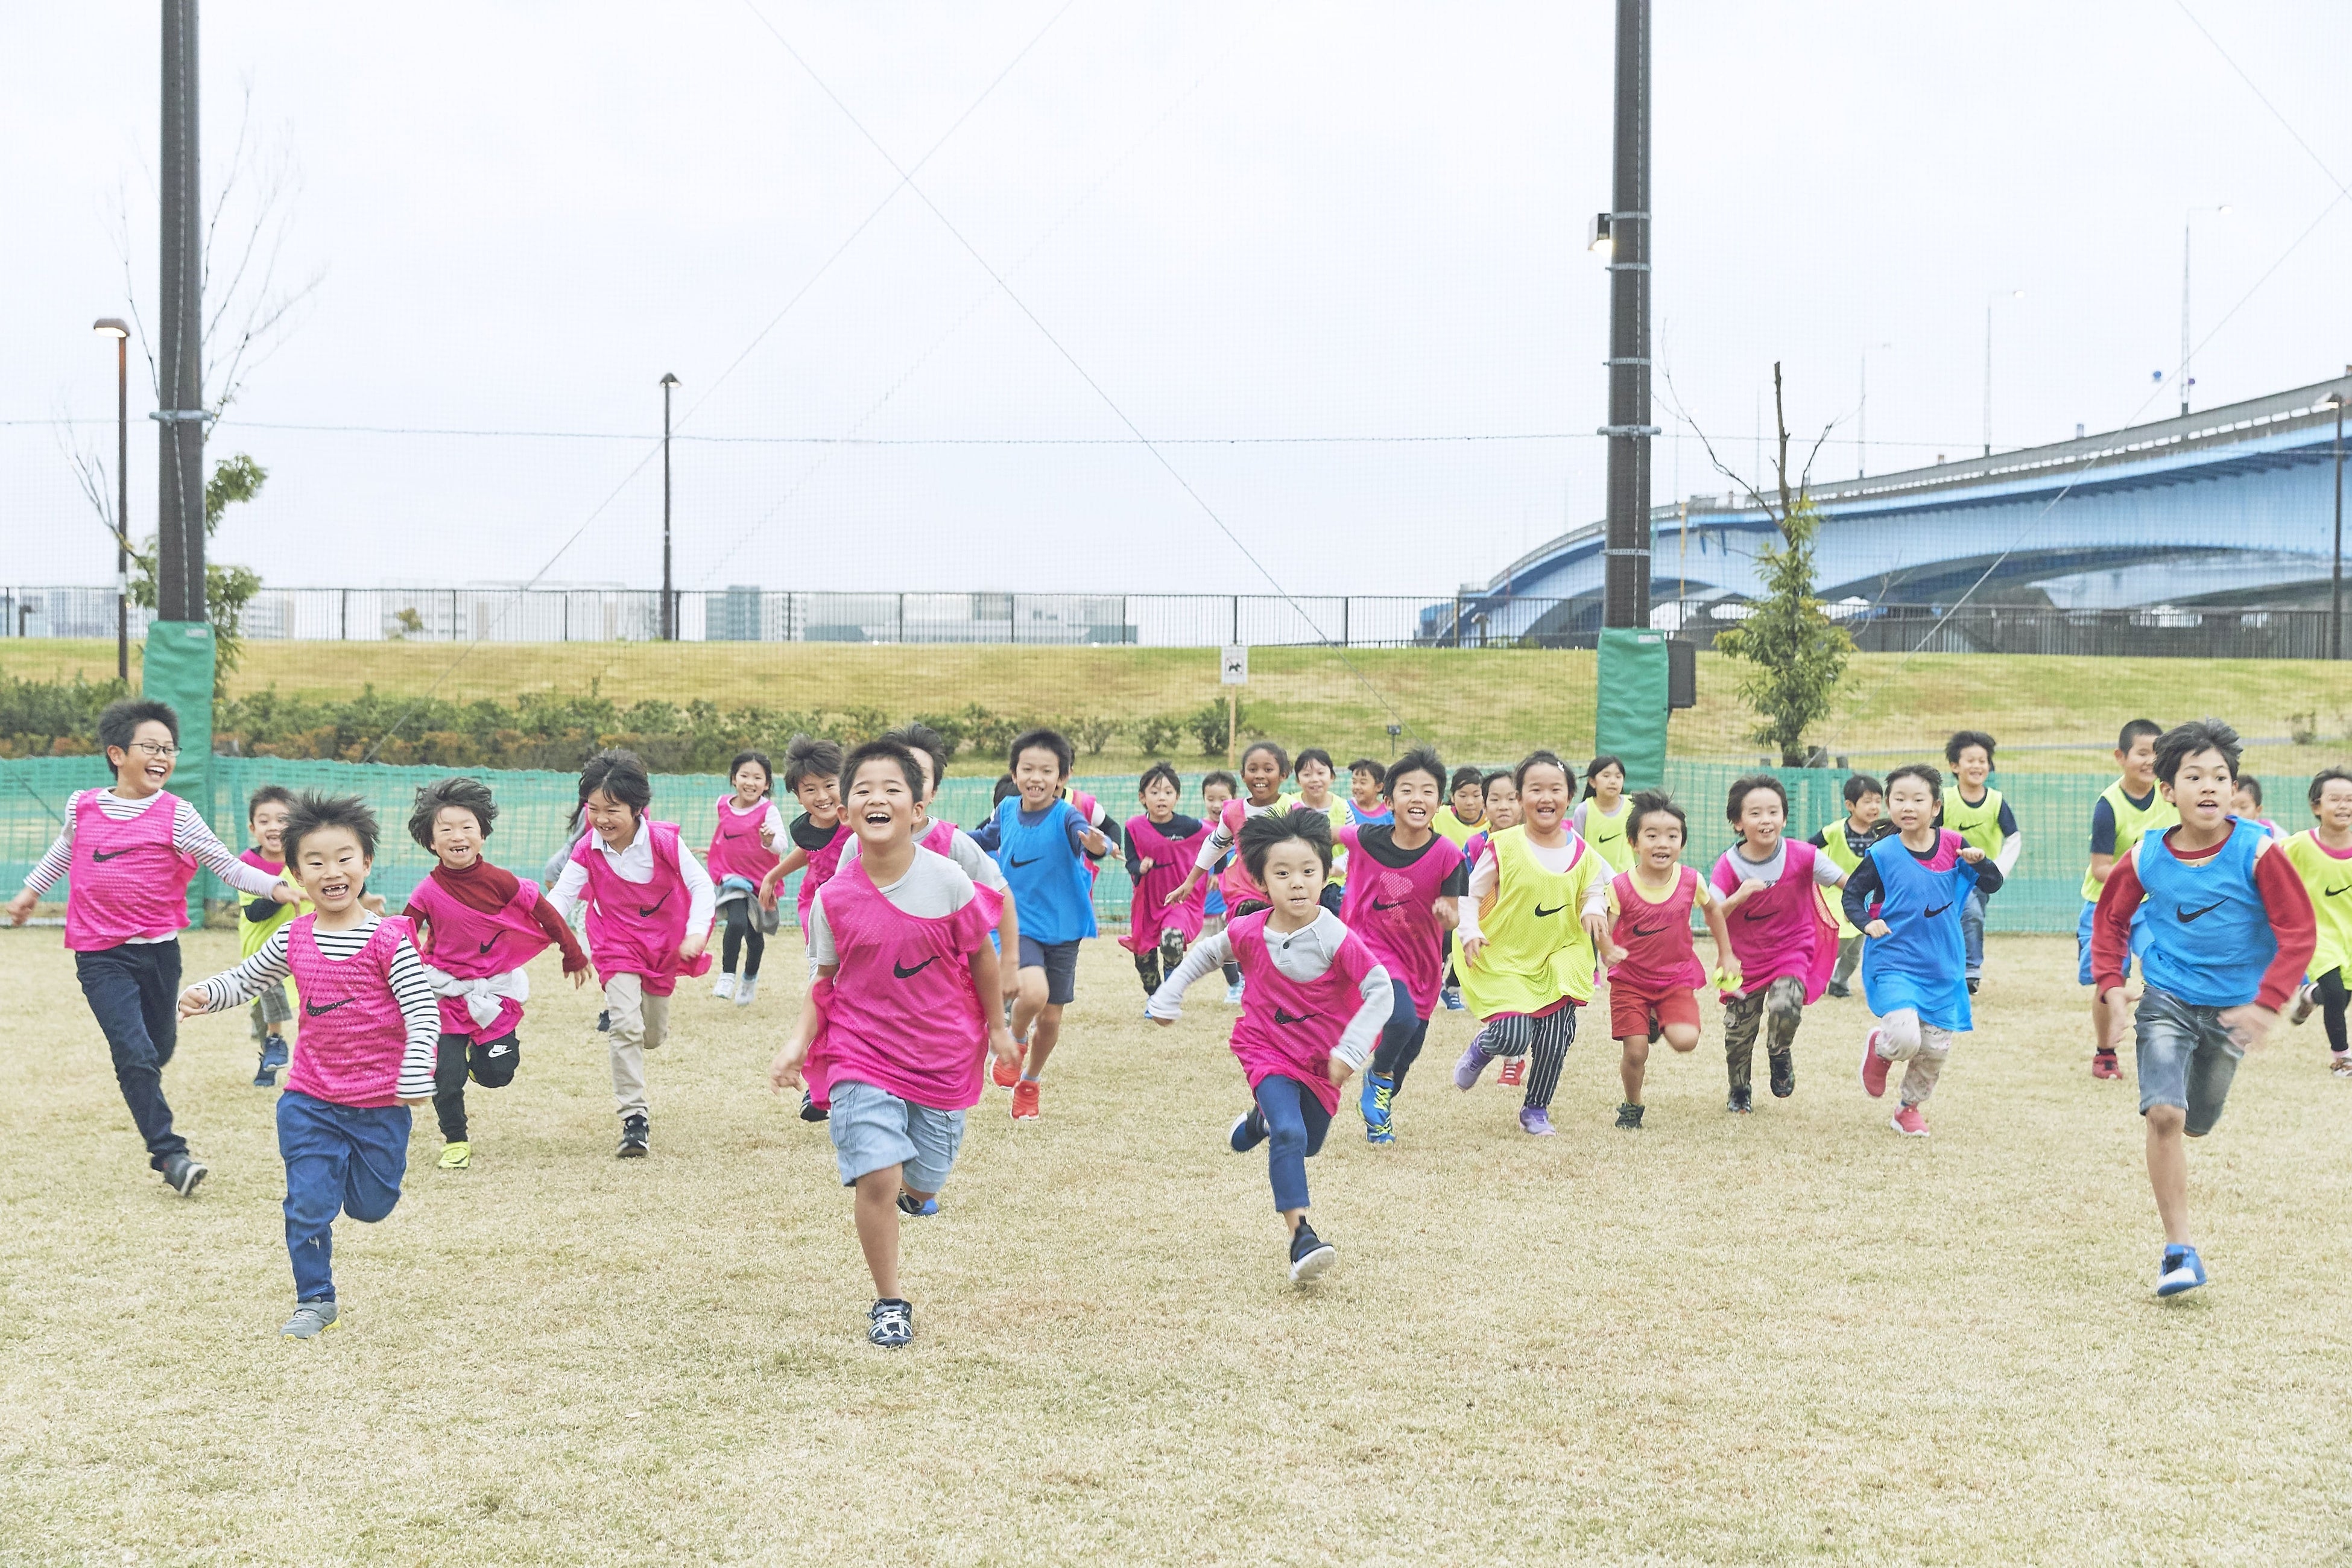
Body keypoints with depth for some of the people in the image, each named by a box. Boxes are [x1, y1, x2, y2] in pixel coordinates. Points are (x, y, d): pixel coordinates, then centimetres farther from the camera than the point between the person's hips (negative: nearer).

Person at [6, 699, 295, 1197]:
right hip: (102, 957, -1)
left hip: (159, 950, 1)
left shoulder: (176, 815, -3)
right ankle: (171, 1154, -9)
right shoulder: (82, 807, 3)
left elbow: (228, 867, -5)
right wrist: (31, 891, 36)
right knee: (135, 1054, -13)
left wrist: (275, 887, -18)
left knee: (158, 1050, 13)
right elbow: (63, 851, 25)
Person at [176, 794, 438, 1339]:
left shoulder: (388, 940, -13)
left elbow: (423, 1013, -14)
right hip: (310, 1100, 2)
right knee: (308, 1204, -2)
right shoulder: (293, 940, 0)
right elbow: (245, 979, 14)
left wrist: (415, 1079, -22)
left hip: (380, 1103, -2)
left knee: (371, 1206, 12)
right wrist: (205, 995, -7)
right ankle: (315, 1301, 14)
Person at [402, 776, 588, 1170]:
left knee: (496, 1074, -1)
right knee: (446, 1075, -3)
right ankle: (455, 1141, 20)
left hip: (496, 988, 0)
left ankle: (483, 1052, 35)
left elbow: (544, 913, -4)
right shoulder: (428, 893, -13)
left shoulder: (498, 881, -14)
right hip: (447, 990, 0)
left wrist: (574, 956, 5)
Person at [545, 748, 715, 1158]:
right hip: (616, 944, -1)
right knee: (625, 1027, -19)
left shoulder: (664, 841, -19)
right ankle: (634, 1118, -14)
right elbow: (562, 895, -14)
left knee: (653, 1036, 14)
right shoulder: (588, 849, -13)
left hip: (663, 945, 1)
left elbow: (701, 885, -14)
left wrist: (696, 933, -28)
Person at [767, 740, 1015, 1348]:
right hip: (864, 1057, -1)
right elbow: (826, 982, 3)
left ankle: (917, 1189, 53)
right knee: (877, 1178, -15)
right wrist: (798, 1043, -11)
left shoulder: (947, 880, -12)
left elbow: (981, 956, 3)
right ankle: (888, 1303, 4)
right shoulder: (833, 899, -10)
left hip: (943, 1058, 1)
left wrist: (997, 1029, 11)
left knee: (926, 1182, 13)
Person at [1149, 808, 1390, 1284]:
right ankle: (1301, 1237, -22)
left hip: (1322, 1058, 1)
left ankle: (1262, 1121, 52)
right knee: (1289, 1134, -23)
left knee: (1309, 1144, 18)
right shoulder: (1250, 933, -15)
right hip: (1268, 1050, -1)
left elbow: (1380, 989, -19)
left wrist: (1351, 1048, -23)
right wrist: (1167, 998, 6)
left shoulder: (1337, 940, -23)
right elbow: (1205, 954, 4)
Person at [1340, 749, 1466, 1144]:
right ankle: (1379, 1077, 5)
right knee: (1402, 1018, -27)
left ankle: (1382, 1105, 43)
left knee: (1410, 1048, 14)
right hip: (1371, 948, -2)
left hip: (1421, 959, 2)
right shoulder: (1367, 839, -16)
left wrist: (1447, 914, -30)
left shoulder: (1448, 856, -17)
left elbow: (1453, 917, -11)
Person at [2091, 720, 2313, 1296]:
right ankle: (2179, 1249, -12)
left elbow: (2299, 933, -14)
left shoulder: (2257, 852, -17)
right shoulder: (2145, 856, -9)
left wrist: (2266, 1003, -23)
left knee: (2196, 1123, 13)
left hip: (2232, 1005, 0)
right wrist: (2110, 983, -3)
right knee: (2164, 1115, -19)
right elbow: (2111, 916, 9)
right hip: (2166, 998, 0)